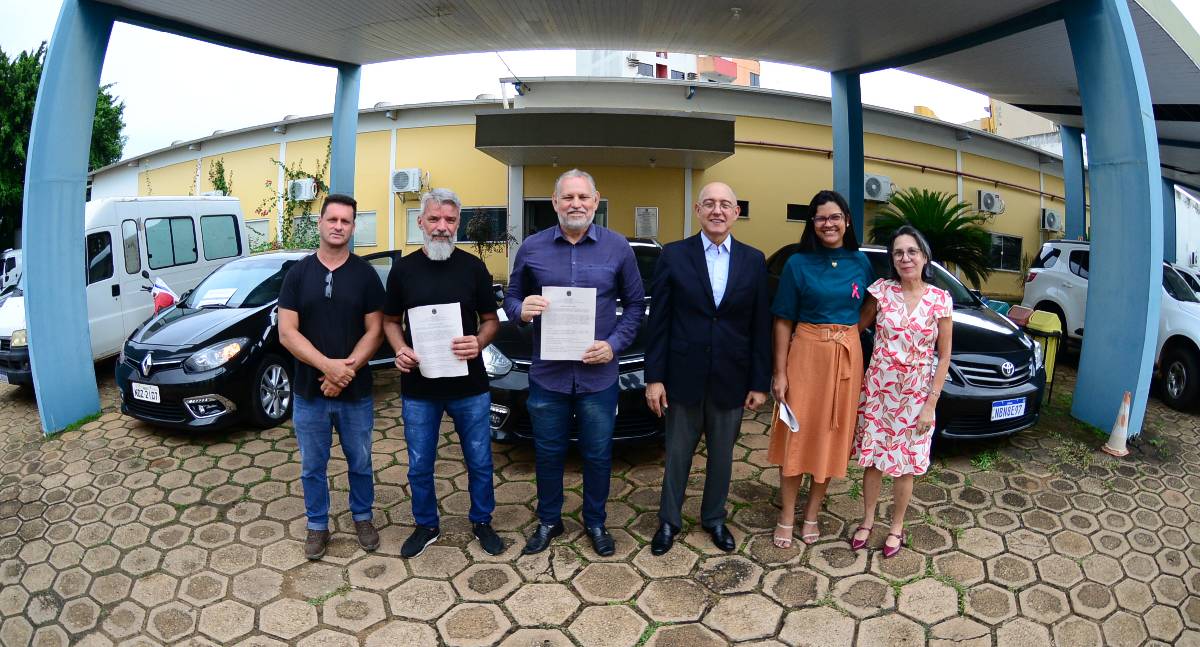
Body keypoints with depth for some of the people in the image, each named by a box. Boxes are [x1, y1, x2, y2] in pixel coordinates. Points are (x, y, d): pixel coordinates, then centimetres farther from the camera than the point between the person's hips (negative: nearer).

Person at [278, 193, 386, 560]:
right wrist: (328, 366, -20)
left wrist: (348, 369, -18)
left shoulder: (365, 274, -2)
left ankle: (362, 517, 35)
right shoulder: (297, 274, 0)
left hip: (356, 393, 0)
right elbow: (287, 333, -7)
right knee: (312, 467, 14)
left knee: (360, 463, 15)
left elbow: (375, 331, -4)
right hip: (309, 393, 1)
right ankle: (317, 525, 32)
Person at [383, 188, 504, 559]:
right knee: (419, 465, 13)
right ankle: (426, 526, 35)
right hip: (418, 387, 1)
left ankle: (482, 522, 34)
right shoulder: (403, 269, 1)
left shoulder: (473, 267, -2)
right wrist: (400, 349, -12)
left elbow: (491, 319, 4)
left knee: (480, 462, 12)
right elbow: (390, 320, 10)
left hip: (470, 386, -1)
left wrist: (479, 342, -19)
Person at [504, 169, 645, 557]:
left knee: (598, 456, 13)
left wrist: (615, 344, -12)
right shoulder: (532, 248, 0)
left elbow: (635, 303, 3)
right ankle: (548, 521, 36)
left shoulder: (618, 248, -1)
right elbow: (510, 298, 8)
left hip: (599, 376, 0)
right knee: (548, 454, 15)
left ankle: (595, 522, 35)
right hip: (547, 375, 1)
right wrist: (521, 310, -17)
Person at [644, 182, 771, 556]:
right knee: (677, 455, 13)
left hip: (731, 380, 2)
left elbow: (760, 326, 2)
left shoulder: (754, 261, 1)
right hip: (684, 377, -1)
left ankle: (713, 518, 37)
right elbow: (658, 322, -4)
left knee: (722, 456, 16)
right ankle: (669, 521, 32)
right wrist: (654, 377, -7)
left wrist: (760, 383, 0)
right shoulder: (673, 256, -4)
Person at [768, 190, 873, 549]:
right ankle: (787, 515, 18)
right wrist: (780, 372, -10)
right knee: (796, 436, 3)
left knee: (831, 436, 10)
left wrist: (844, 331, -4)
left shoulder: (861, 263, 4)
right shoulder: (798, 264, -4)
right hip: (805, 354, -2)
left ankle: (811, 514, 26)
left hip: (847, 358, 3)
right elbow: (783, 321, -5)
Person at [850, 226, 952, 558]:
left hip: (915, 394, -1)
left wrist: (931, 403, -7)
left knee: (905, 465, 10)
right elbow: (859, 326, 9)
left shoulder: (940, 299, -6)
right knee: (873, 459, 11)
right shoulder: (881, 290, -4)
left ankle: (896, 527, 30)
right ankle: (867, 520, 31)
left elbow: (944, 356, -4)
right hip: (878, 388, 1)